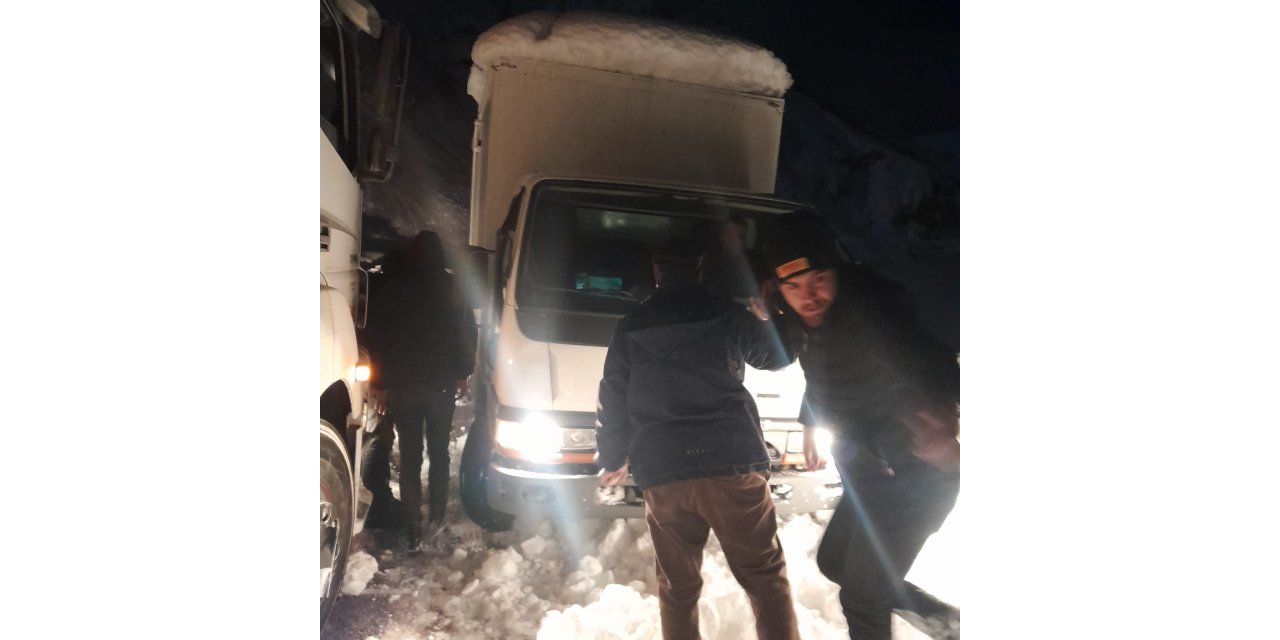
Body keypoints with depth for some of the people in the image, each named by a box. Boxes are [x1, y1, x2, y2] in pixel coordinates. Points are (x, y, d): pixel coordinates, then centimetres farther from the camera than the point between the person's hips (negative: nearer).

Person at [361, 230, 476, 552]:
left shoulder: (388, 288, -2)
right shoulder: (450, 288, -6)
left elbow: (375, 338, 1)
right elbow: (466, 333, -2)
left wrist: (380, 383, 9)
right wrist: (462, 373, 11)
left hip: (401, 385, 1)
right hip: (442, 384, 0)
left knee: (410, 456, 6)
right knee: (439, 451, 16)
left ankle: (413, 530, 6)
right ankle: (435, 517, 21)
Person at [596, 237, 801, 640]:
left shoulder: (630, 327, 11)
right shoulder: (727, 314, 5)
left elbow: (613, 400, 14)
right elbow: (777, 356, 20)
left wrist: (612, 459, 28)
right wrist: (764, 320, 40)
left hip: (661, 473, 2)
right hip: (732, 464, -2)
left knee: (678, 584, 15)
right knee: (765, 575, 9)